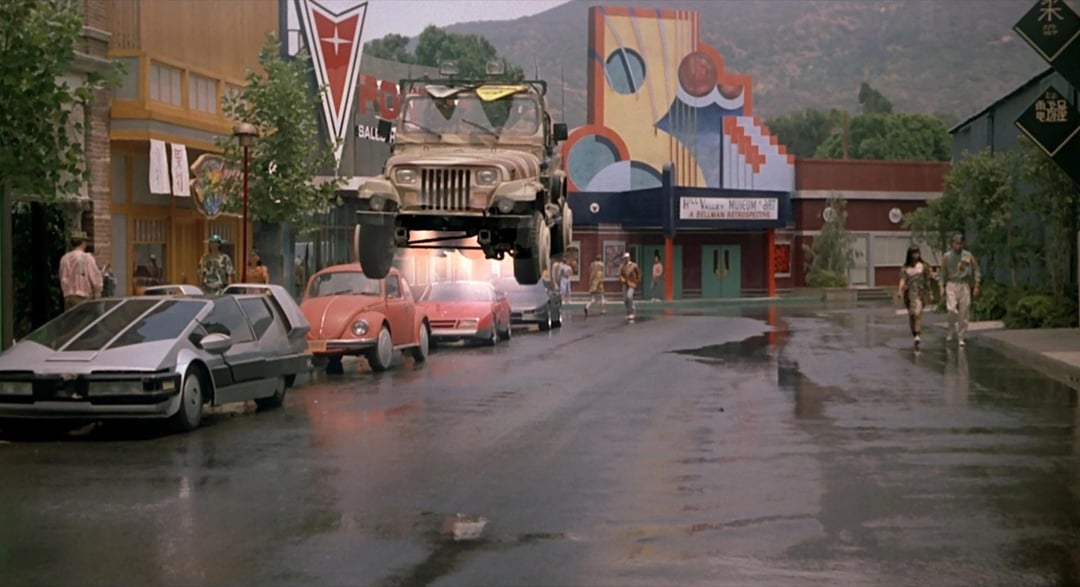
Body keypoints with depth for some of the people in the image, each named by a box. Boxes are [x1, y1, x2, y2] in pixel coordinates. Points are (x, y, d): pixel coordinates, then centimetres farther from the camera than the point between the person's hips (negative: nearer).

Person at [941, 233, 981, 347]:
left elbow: (976, 271, 6)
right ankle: (951, 332, 2)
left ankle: (961, 338, 10)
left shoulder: (969, 256, 3)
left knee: (963, 313, 1)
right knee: (952, 310, -18)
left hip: (965, 285, 0)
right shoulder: (947, 257, 4)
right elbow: (943, 273, 10)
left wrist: (976, 287, -1)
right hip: (951, 285, 0)